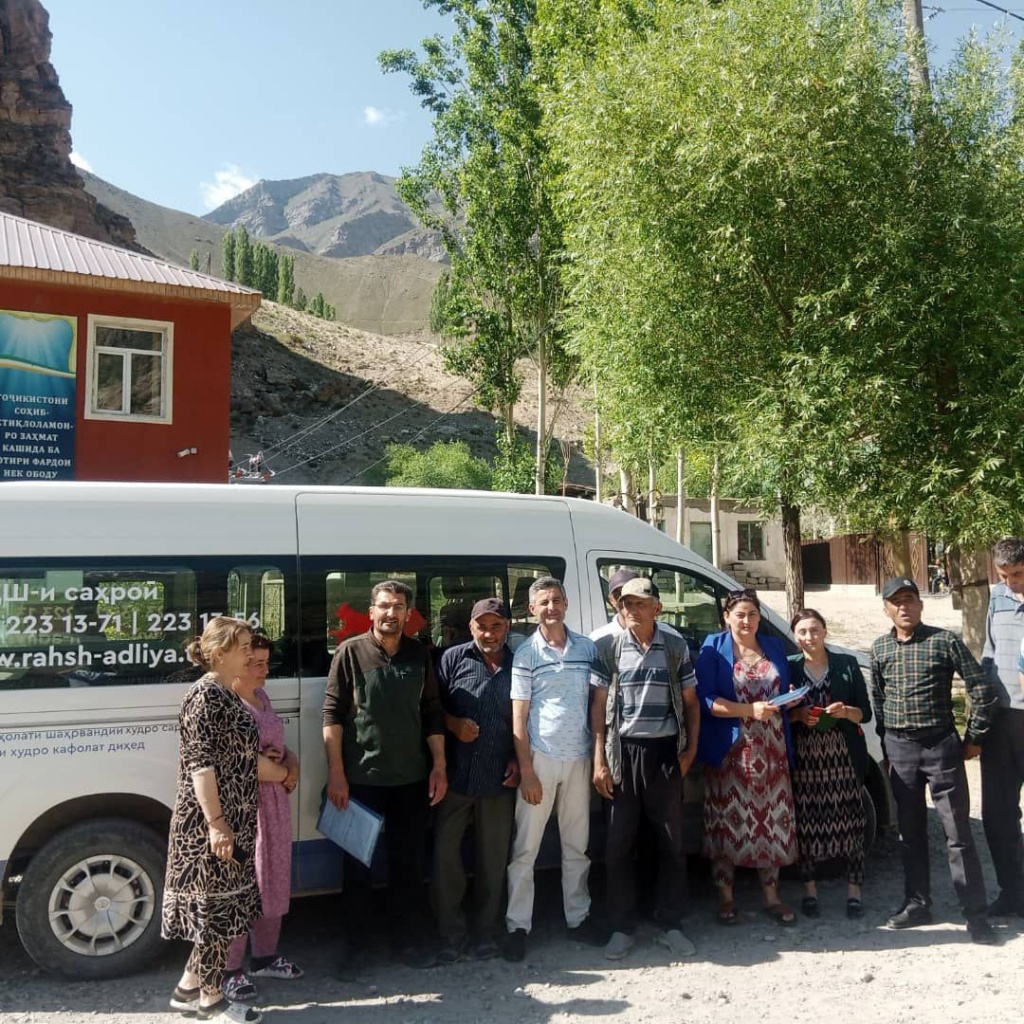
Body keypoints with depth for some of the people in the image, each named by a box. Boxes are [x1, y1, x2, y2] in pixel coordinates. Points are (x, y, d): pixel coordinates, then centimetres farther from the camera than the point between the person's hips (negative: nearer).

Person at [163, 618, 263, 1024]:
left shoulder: (226, 695, 12)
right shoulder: (206, 694, -17)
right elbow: (200, 762, -21)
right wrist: (217, 823, -23)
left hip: (233, 821, 10)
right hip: (212, 824, -10)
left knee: (219, 905, 16)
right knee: (216, 904, 3)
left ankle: (189, 988, 29)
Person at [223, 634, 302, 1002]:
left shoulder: (261, 696, 11)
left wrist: (288, 762, -3)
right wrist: (284, 774, -9)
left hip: (274, 802, 9)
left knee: (273, 883, 17)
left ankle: (264, 957, 32)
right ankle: (229, 970, 13)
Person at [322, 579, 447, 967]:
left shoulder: (419, 655, 4)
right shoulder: (351, 651, -7)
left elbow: (432, 713, 8)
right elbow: (332, 713, -8)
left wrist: (439, 766, 4)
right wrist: (336, 774, -12)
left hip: (411, 778, 3)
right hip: (361, 777, -3)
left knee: (409, 862, 11)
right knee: (358, 862, 11)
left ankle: (407, 940, 26)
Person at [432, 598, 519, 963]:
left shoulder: (518, 665, 5)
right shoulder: (453, 658, 2)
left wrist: (518, 760, 4)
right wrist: (454, 724, -15)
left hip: (499, 780, 1)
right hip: (456, 775, -1)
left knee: (493, 858, 10)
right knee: (445, 852, 1)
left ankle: (486, 932, 26)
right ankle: (452, 933, 16)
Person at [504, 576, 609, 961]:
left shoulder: (587, 648, 5)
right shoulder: (526, 654, -3)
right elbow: (518, 718, -5)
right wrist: (526, 771, -10)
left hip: (578, 758, 3)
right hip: (540, 757, -3)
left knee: (577, 844, 14)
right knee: (525, 847, 3)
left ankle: (578, 917, 27)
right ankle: (518, 925, 13)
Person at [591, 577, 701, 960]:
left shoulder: (676, 648, 3)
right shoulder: (609, 648, 0)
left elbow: (690, 702, 9)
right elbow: (598, 705, 0)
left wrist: (691, 749, 0)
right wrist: (599, 759, -5)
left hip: (665, 752, 1)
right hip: (623, 751, -1)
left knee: (672, 843, 8)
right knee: (619, 844, 5)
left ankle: (670, 925, 23)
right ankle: (622, 928, 19)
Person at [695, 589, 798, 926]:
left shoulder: (774, 647, 12)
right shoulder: (714, 647, -2)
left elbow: (786, 690, 19)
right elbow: (706, 699, -10)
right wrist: (751, 710, -20)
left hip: (771, 750, 4)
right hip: (729, 750, -4)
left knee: (771, 820, 6)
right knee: (728, 820, 2)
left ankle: (772, 896, 19)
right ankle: (725, 896, 15)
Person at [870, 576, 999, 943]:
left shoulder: (944, 641, -7)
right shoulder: (879, 648, 6)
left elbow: (982, 689, -6)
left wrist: (974, 738, -4)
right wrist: (886, 740, 11)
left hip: (941, 746, -4)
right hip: (898, 749, 4)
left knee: (958, 833, -2)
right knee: (910, 832, 12)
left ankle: (976, 914, 7)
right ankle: (917, 904, 24)